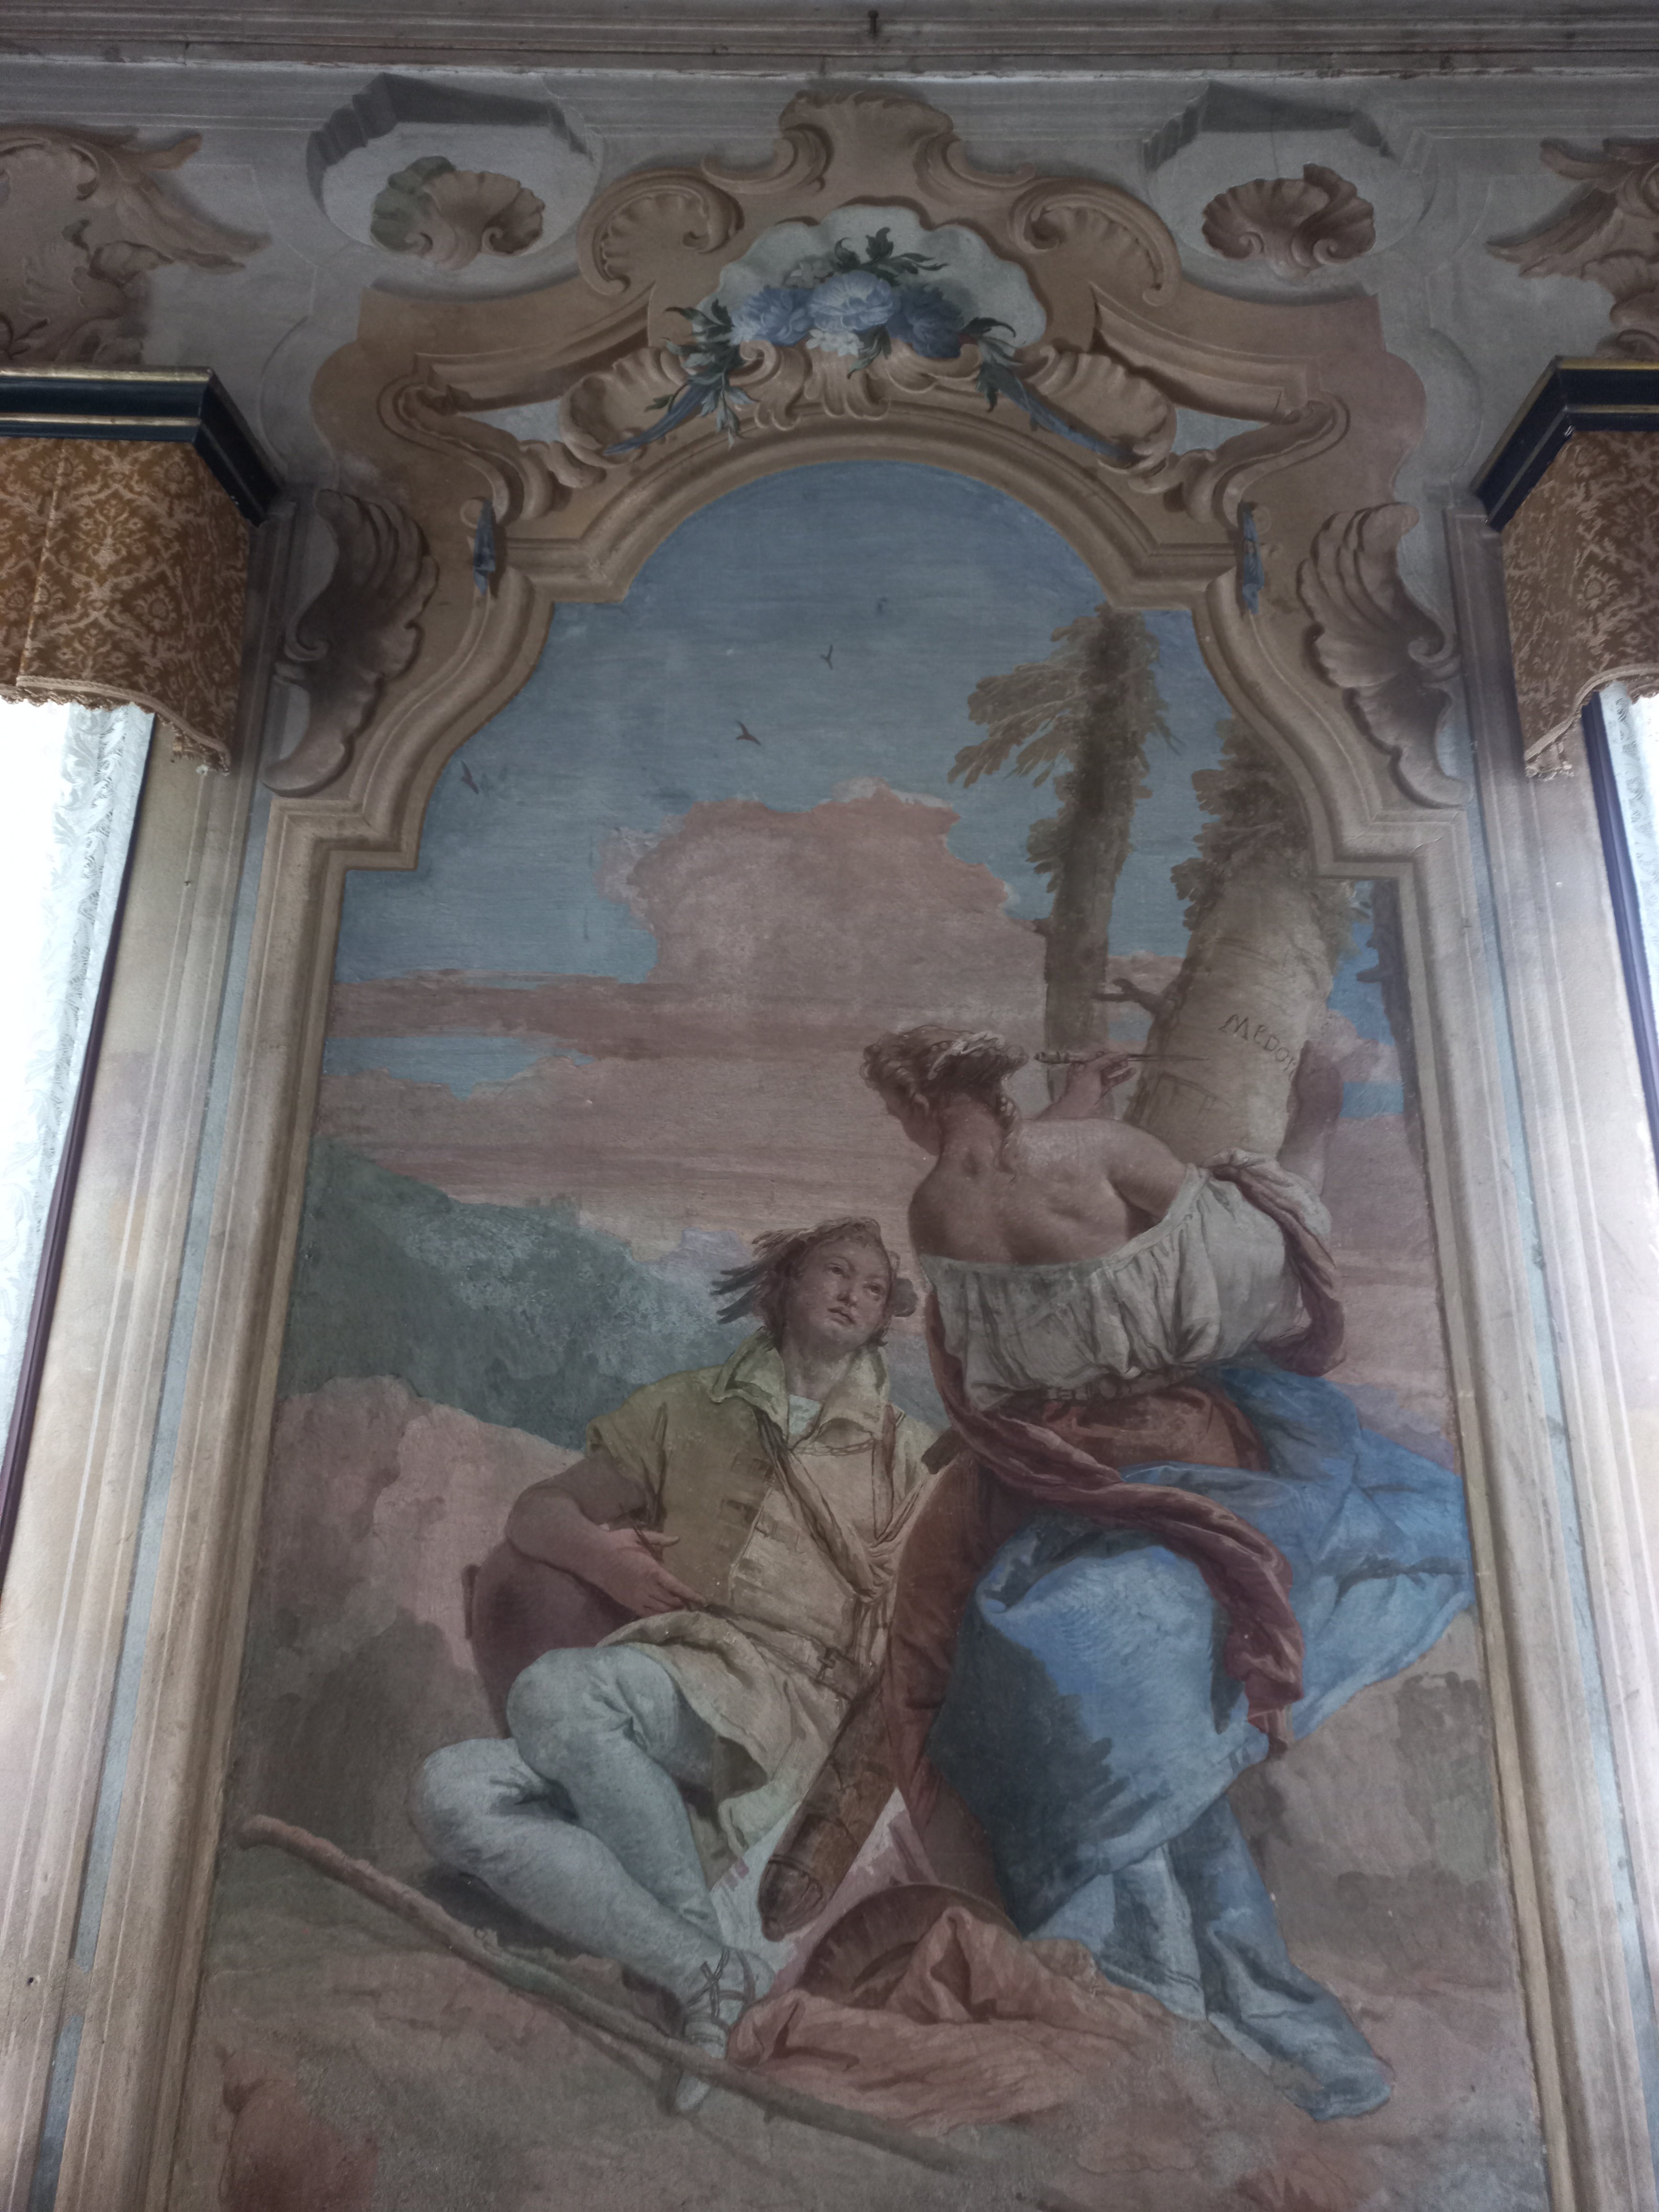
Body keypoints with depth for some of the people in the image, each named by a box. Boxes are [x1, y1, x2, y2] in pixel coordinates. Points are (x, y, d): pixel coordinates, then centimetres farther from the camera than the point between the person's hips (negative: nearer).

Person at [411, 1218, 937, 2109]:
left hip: (787, 1700, -3)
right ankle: (712, 1974, -25)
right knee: (451, 1792, -23)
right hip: (657, 1692, 4)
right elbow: (535, 1511, 19)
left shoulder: (905, 1451, 19)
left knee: (554, 1691, -29)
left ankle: (717, 1972, -17)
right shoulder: (686, 1409, 22)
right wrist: (597, 1551, -2)